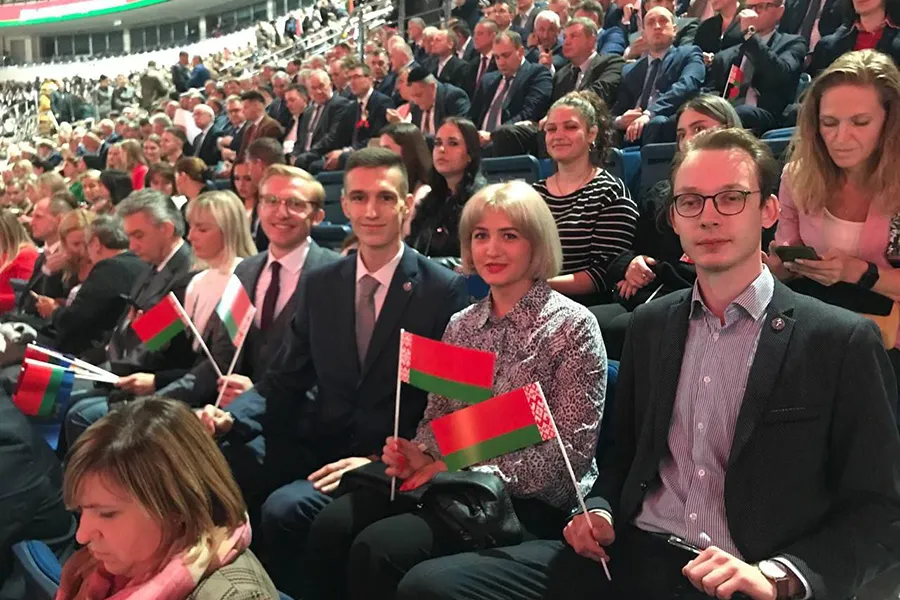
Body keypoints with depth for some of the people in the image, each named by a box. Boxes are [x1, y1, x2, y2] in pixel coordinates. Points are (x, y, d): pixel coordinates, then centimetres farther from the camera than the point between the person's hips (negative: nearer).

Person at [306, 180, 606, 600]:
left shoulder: (572, 325, -6)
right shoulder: (461, 325, 12)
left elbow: (569, 452, -11)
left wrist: (463, 467, -16)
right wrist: (420, 454, -8)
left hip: (531, 500, -5)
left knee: (379, 549, -25)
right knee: (331, 528, -19)